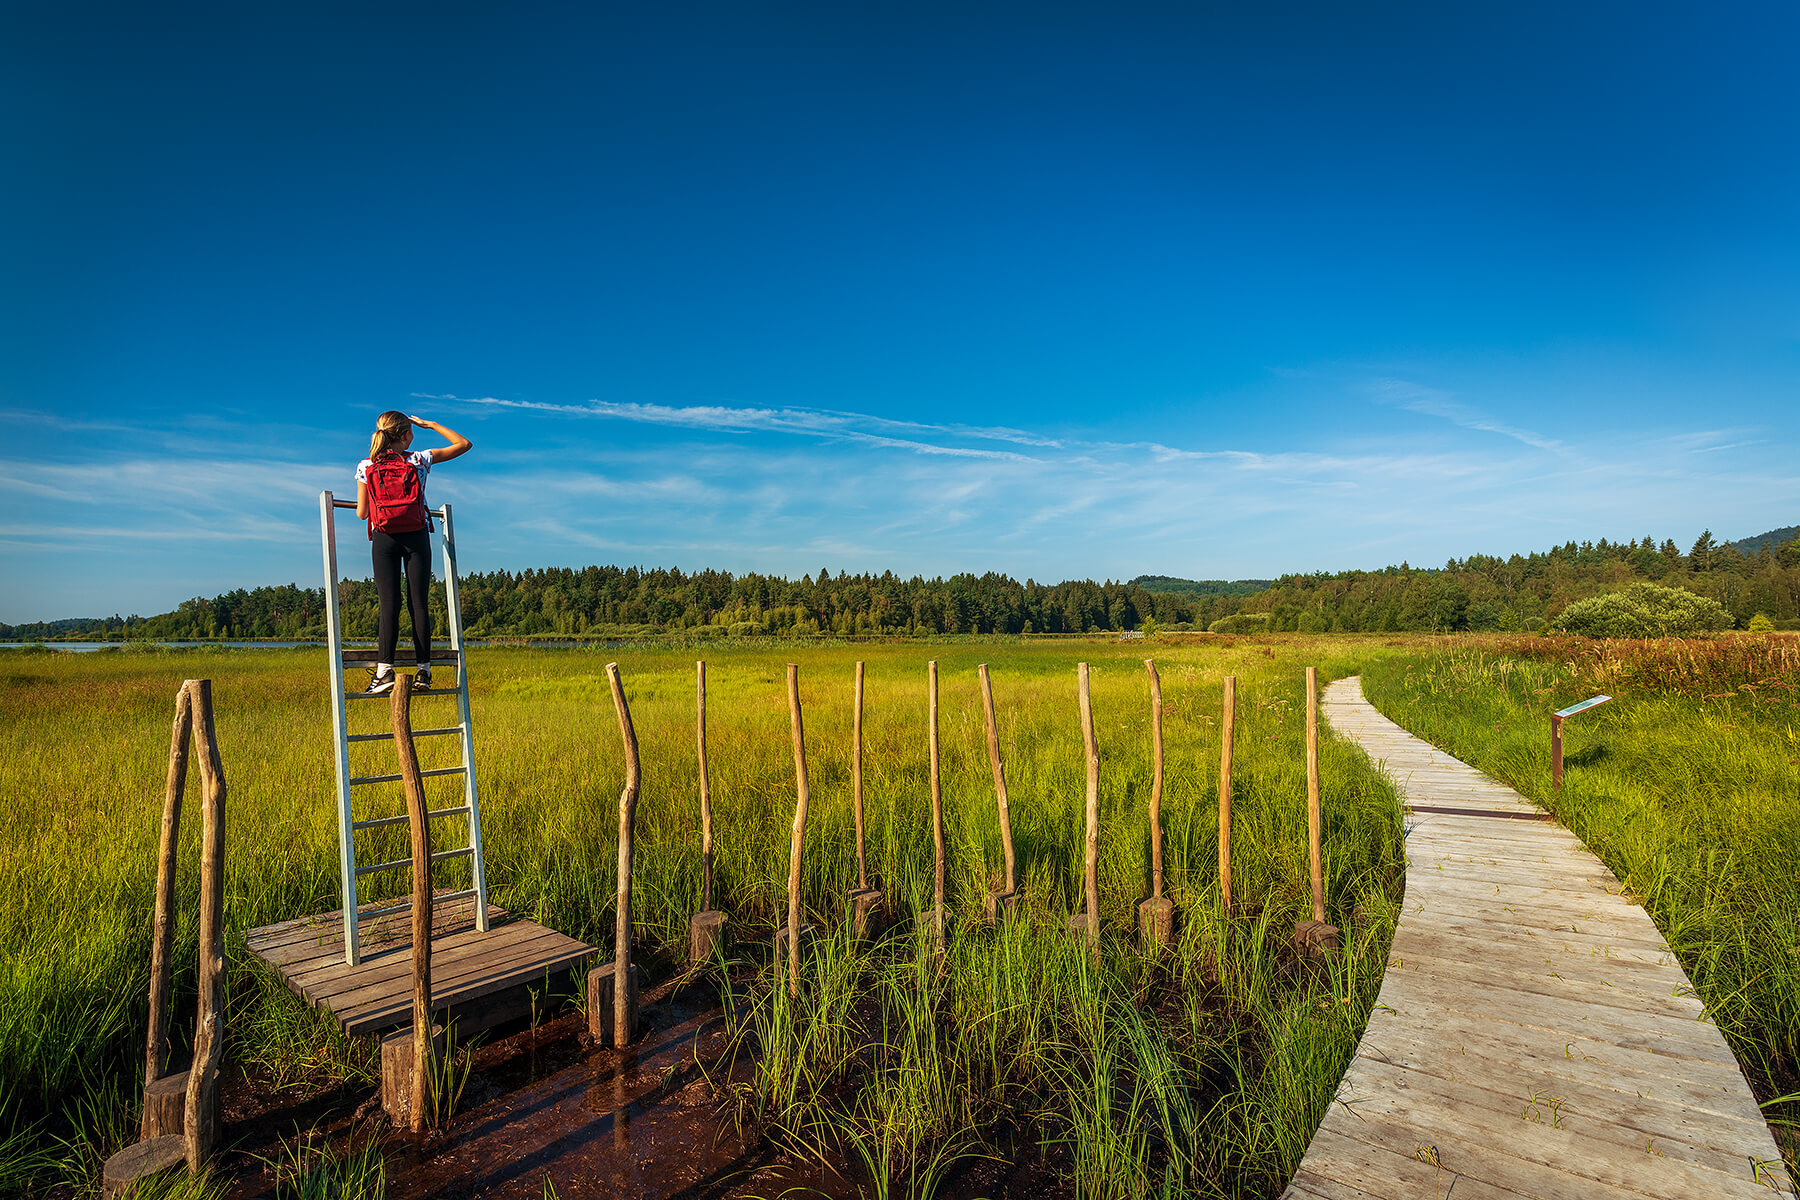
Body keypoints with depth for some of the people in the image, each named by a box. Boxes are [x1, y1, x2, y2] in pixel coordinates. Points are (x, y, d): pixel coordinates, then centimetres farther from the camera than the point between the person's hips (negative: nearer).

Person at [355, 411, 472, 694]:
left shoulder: (365, 467, 4)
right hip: (416, 537, -1)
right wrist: (430, 424, 14)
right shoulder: (420, 459, 0)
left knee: (389, 604, -1)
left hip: (384, 539, 1)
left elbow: (361, 513, 7)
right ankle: (423, 669, 0)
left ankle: (384, 669, -8)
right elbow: (465, 444, 10)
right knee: (419, 603, 0)